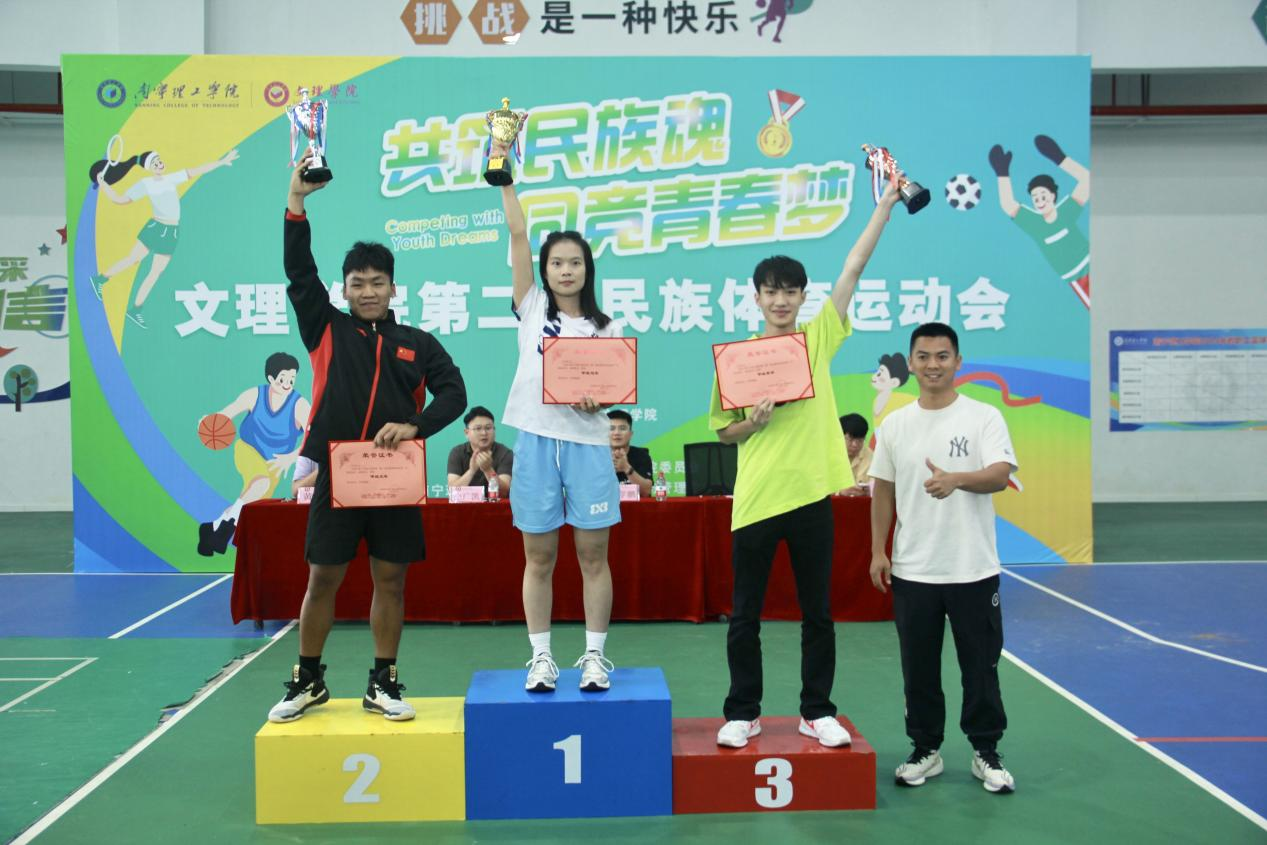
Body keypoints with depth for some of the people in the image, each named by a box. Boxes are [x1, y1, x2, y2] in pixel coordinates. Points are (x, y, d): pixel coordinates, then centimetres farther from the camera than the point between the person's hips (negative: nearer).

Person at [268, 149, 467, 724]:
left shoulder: (417, 344, 6)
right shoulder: (327, 331, 6)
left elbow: (453, 392, -2)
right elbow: (299, 273, -4)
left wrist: (416, 426, -18)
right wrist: (297, 206, -12)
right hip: (336, 474, 0)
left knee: (391, 579, 6)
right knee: (322, 579, 5)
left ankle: (383, 683, 20)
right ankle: (308, 680, 23)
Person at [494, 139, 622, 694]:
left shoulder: (605, 328, 8)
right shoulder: (531, 309, 7)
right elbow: (518, 235, 1)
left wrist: (595, 398, -16)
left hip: (587, 444, 0)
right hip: (536, 443, 0)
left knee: (593, 555, 4)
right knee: (538, 558, 6)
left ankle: (594, 657, 14)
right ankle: (541, 658, 16)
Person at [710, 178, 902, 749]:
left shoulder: (819, 338, 4)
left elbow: (853, 269, 0)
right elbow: (723, 432, 7)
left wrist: (886, 204, -2)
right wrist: (754, 421, -14)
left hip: (811, 495, 1)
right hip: (755, 499, 0)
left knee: (818, 613, 10)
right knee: (744, 616, 6)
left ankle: (817, 712, 23)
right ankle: (743, 713, 21)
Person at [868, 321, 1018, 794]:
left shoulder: (984, 418, -4)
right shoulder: (895, 425, 5)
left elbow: (1001, 473, -18)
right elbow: (883, 490, 10)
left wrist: (956, 479, -37)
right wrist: (878, 551, 4)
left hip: (973, 570, -2)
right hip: (912, 571, 3)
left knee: (980, 666, 8)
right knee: (919, 668, 10)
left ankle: (986, 753, 23)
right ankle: (926, 750, 24)